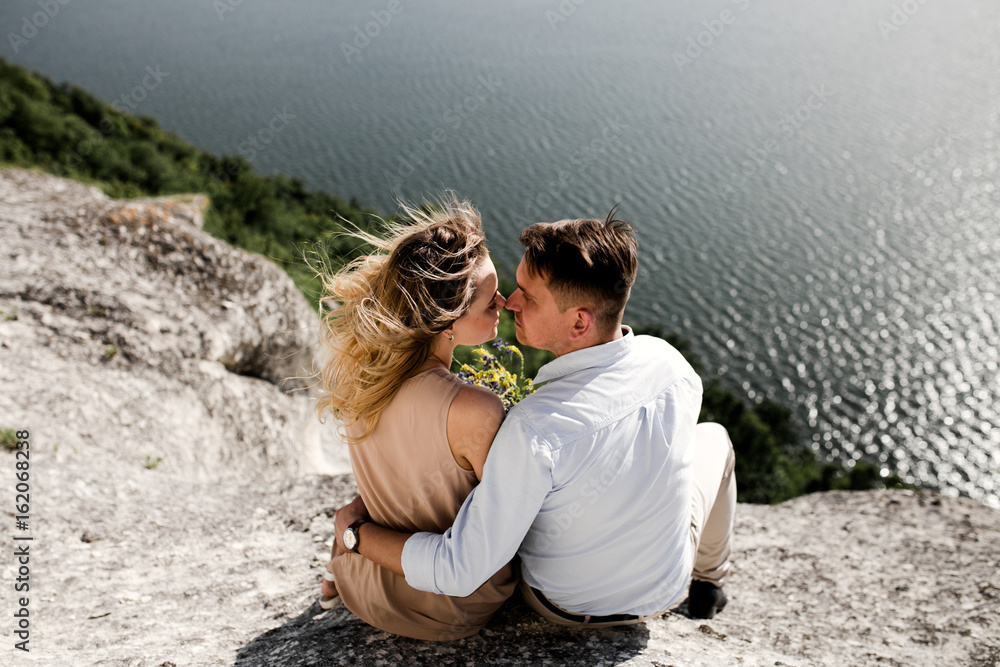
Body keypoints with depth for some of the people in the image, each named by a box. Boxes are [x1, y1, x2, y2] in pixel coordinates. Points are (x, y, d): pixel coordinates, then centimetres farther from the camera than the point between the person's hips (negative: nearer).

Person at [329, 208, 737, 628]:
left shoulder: (535, 428, -39)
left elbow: (458, 573, -32)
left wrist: (356, 531, -18)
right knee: (712, 437, 28)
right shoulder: (669, 362, -24)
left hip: (565, 605, -2)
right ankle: (707, 582, 47)